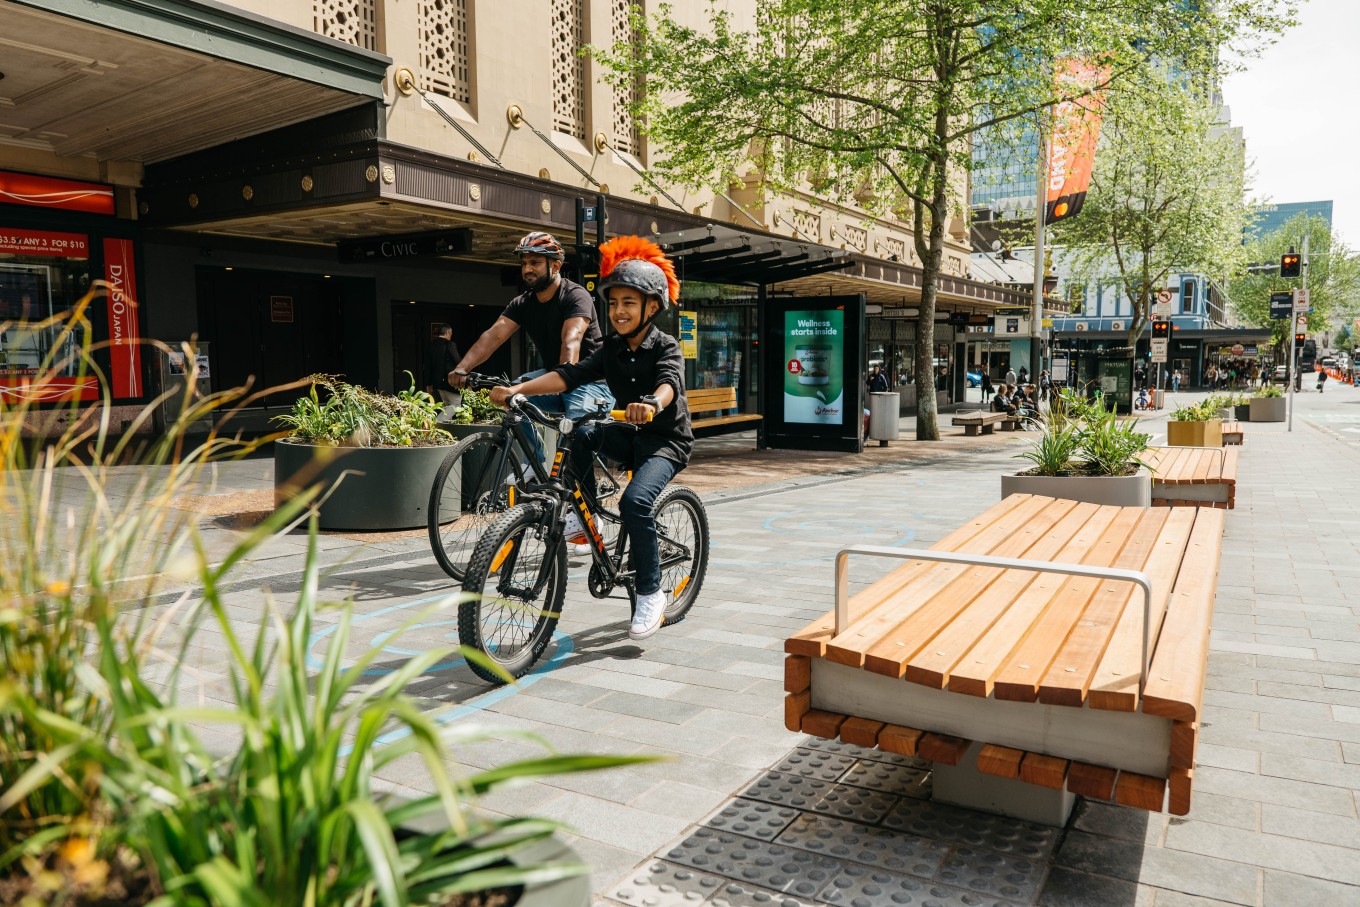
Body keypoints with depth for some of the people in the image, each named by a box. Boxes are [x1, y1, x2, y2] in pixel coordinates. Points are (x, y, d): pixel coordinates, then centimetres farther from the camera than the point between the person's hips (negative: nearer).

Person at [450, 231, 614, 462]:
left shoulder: (576, 296, -17)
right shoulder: (523, 303, 2)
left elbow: (571, 341, -35)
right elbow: (493, 335, -13)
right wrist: (462, 369, -28)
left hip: (591, 381, -6)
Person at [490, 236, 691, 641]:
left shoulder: (665, 347, -12)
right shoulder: (611, 349, 3)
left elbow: (669, 380, -34)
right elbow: (569, 374, -10)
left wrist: (653, 403, -58)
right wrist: (516, 389, -25)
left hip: (666, 440, -5)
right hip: (630, 435, 5)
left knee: (635, 500, -29)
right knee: (582, 432, -25)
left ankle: (650, 593, -15)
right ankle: (582, 514, -8)